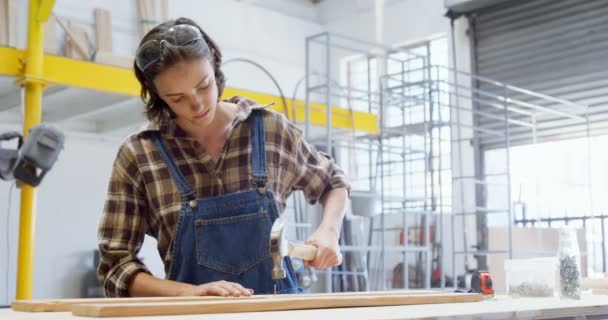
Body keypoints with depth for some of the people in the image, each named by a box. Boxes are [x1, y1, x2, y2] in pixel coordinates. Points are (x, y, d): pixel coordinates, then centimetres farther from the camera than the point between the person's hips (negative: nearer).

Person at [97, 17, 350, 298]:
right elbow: (115, 267, -2)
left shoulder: (271, 129, -1)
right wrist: (190, 291, -16)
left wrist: (328, 231, -2)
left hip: (278, 303, 1)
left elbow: (333, 182, 16)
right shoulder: (137, 155, -5)